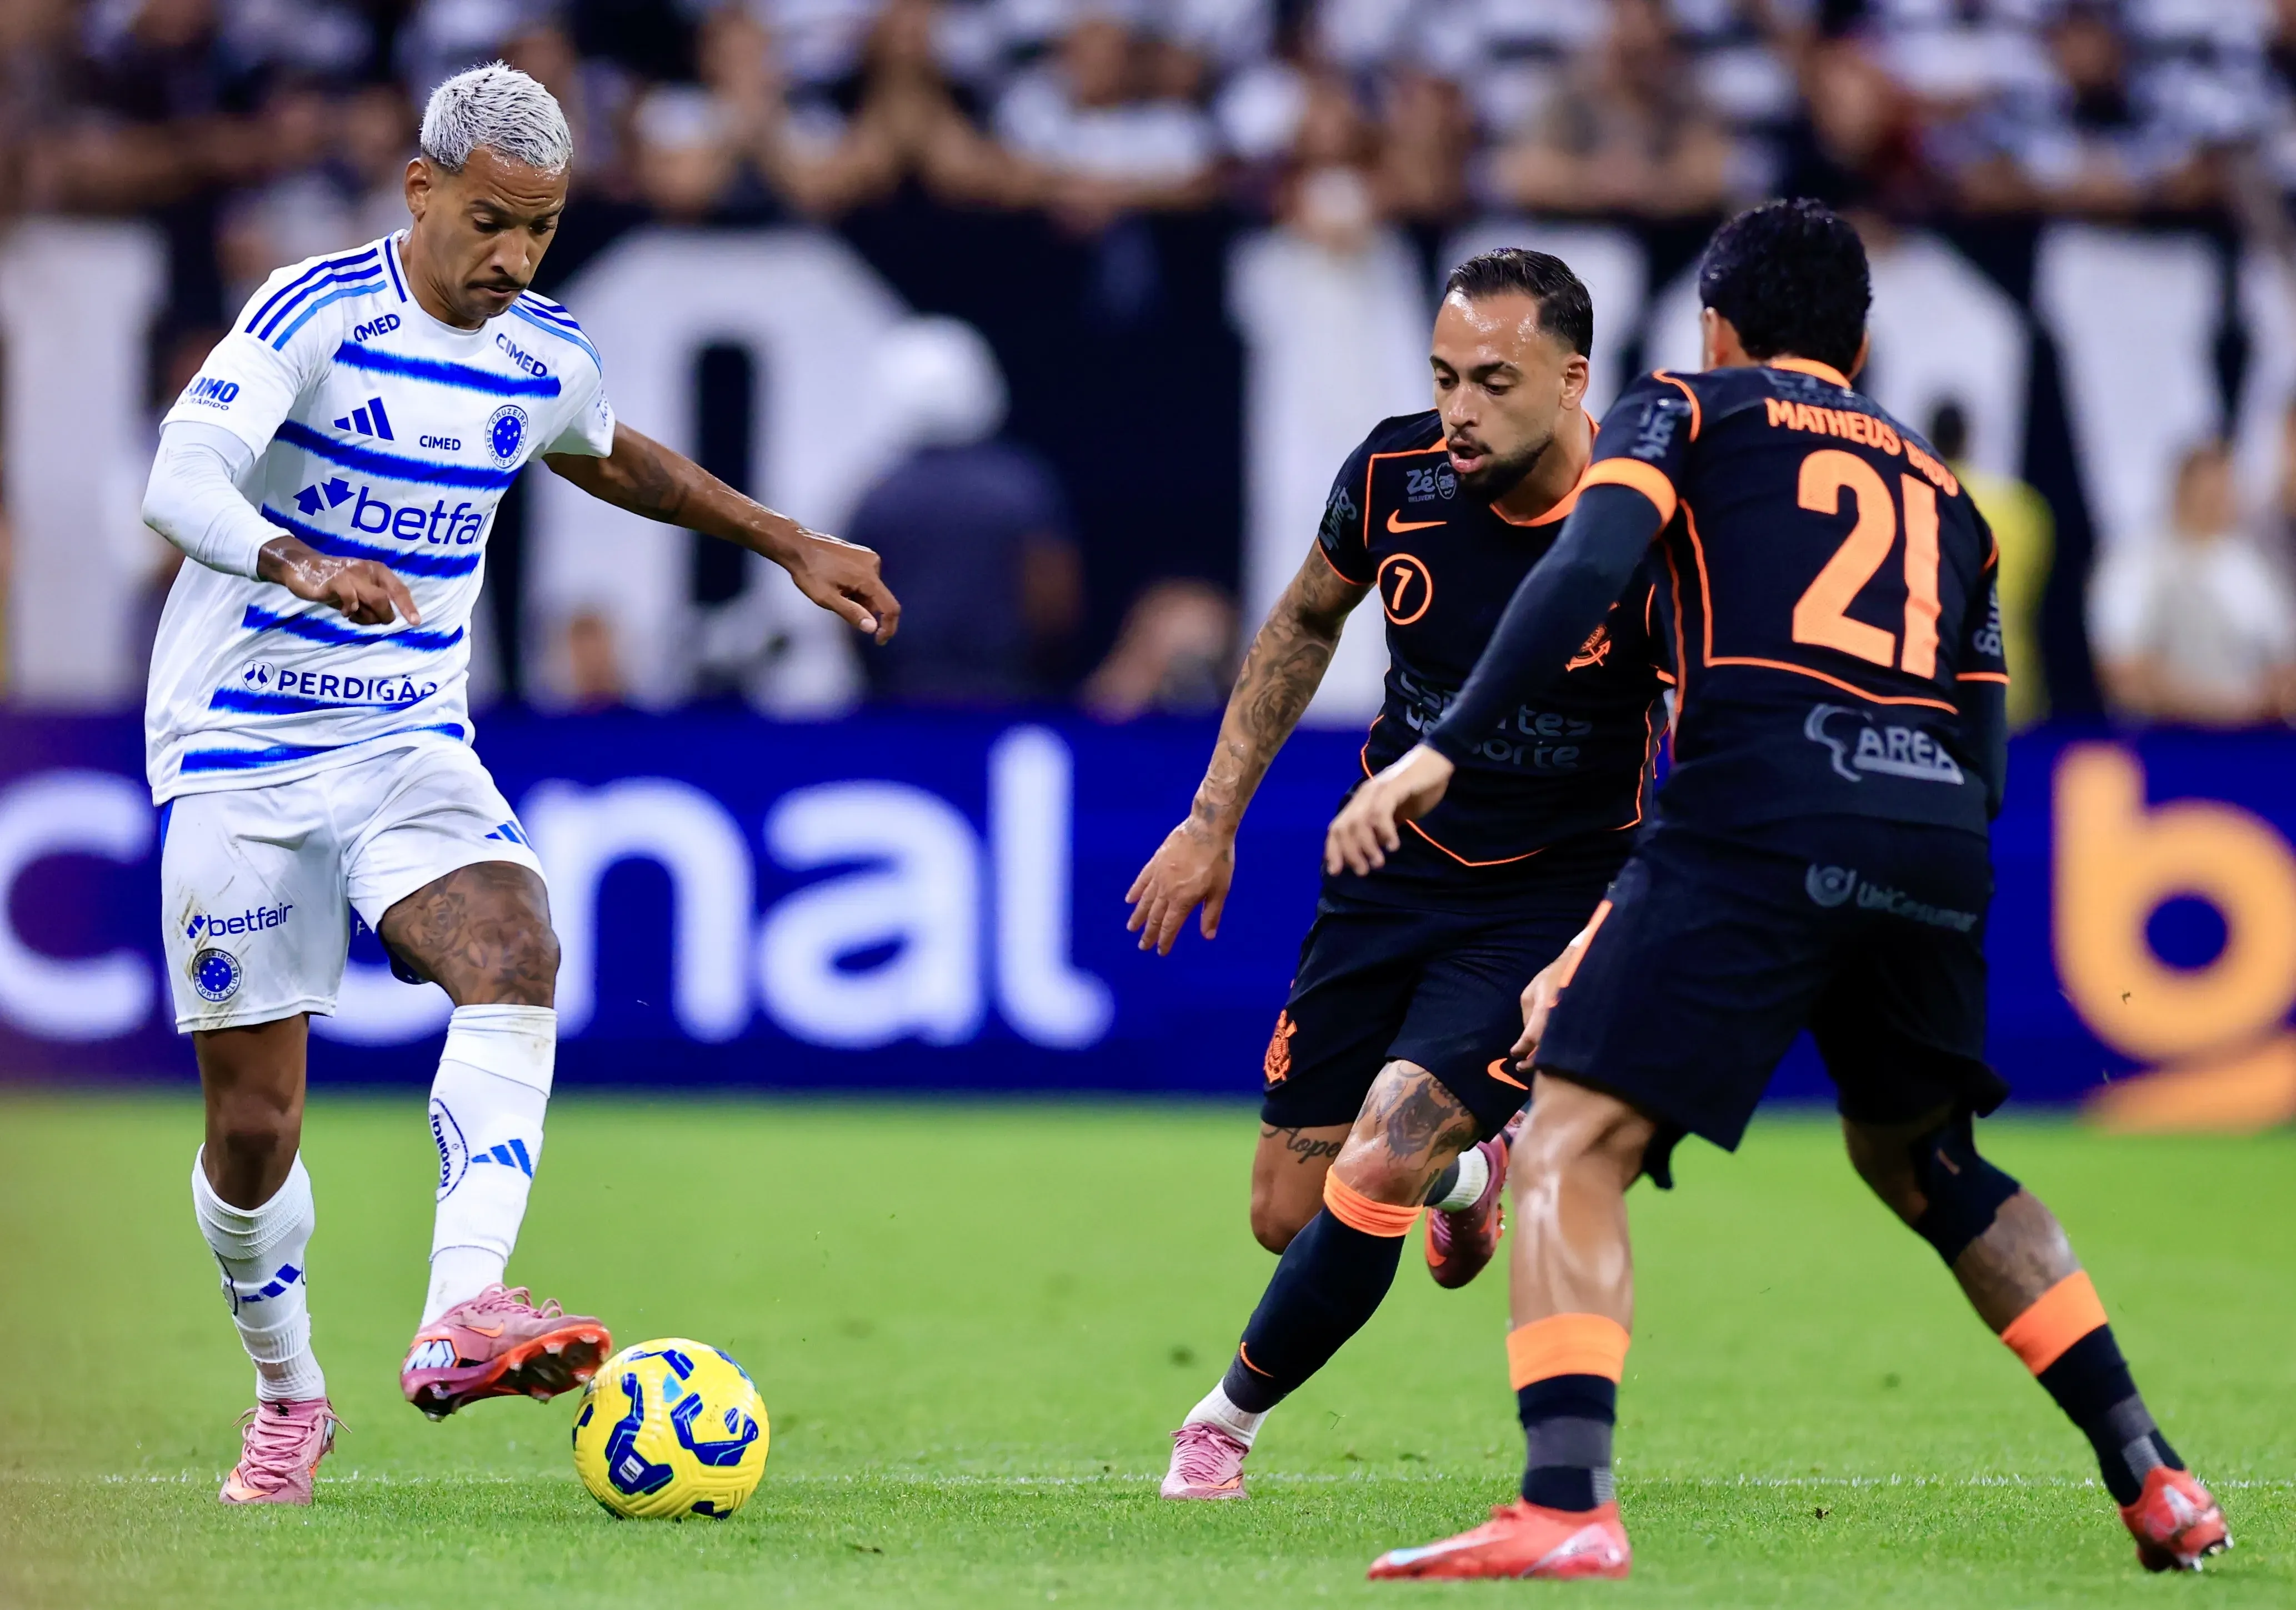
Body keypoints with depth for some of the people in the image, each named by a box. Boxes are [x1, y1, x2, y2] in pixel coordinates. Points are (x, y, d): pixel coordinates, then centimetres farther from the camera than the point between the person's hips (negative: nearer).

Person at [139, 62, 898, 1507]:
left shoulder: (548, 357, 3)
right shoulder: (318, 314, -15)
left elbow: (607, 458, 28)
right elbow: (179, 484, -28)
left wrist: (787, 544, 28)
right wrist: (301, 565, -47)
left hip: (412, 743, 4)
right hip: (240, 750, -4)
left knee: (514, 952, -28)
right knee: (254, 1120, -1)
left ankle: (459, 1318, -40)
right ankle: (289, 1398, 25)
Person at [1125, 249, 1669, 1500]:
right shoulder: (1397, 473, -11)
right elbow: (1308, 618, 11)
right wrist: (1214, 817, 9)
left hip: (1550, 904, -4)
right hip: (1391, 872, 4)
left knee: (1373, 1178, -20)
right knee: (1289, 1216, 5)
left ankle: (1232, 1416, 7)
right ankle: (1461, 1174, 41)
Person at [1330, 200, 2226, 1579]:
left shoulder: (1689, 408, 17)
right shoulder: (1941, 488, 30)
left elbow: (1588, 571, -4)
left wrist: (1442, 751, -9)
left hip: (1762, 808, -5)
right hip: (1936, 832, 5)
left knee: (1572, 1149, -5)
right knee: (1923, 1158, 27)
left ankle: (1567, 1506, -24)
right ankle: (2156, 1482, 25)